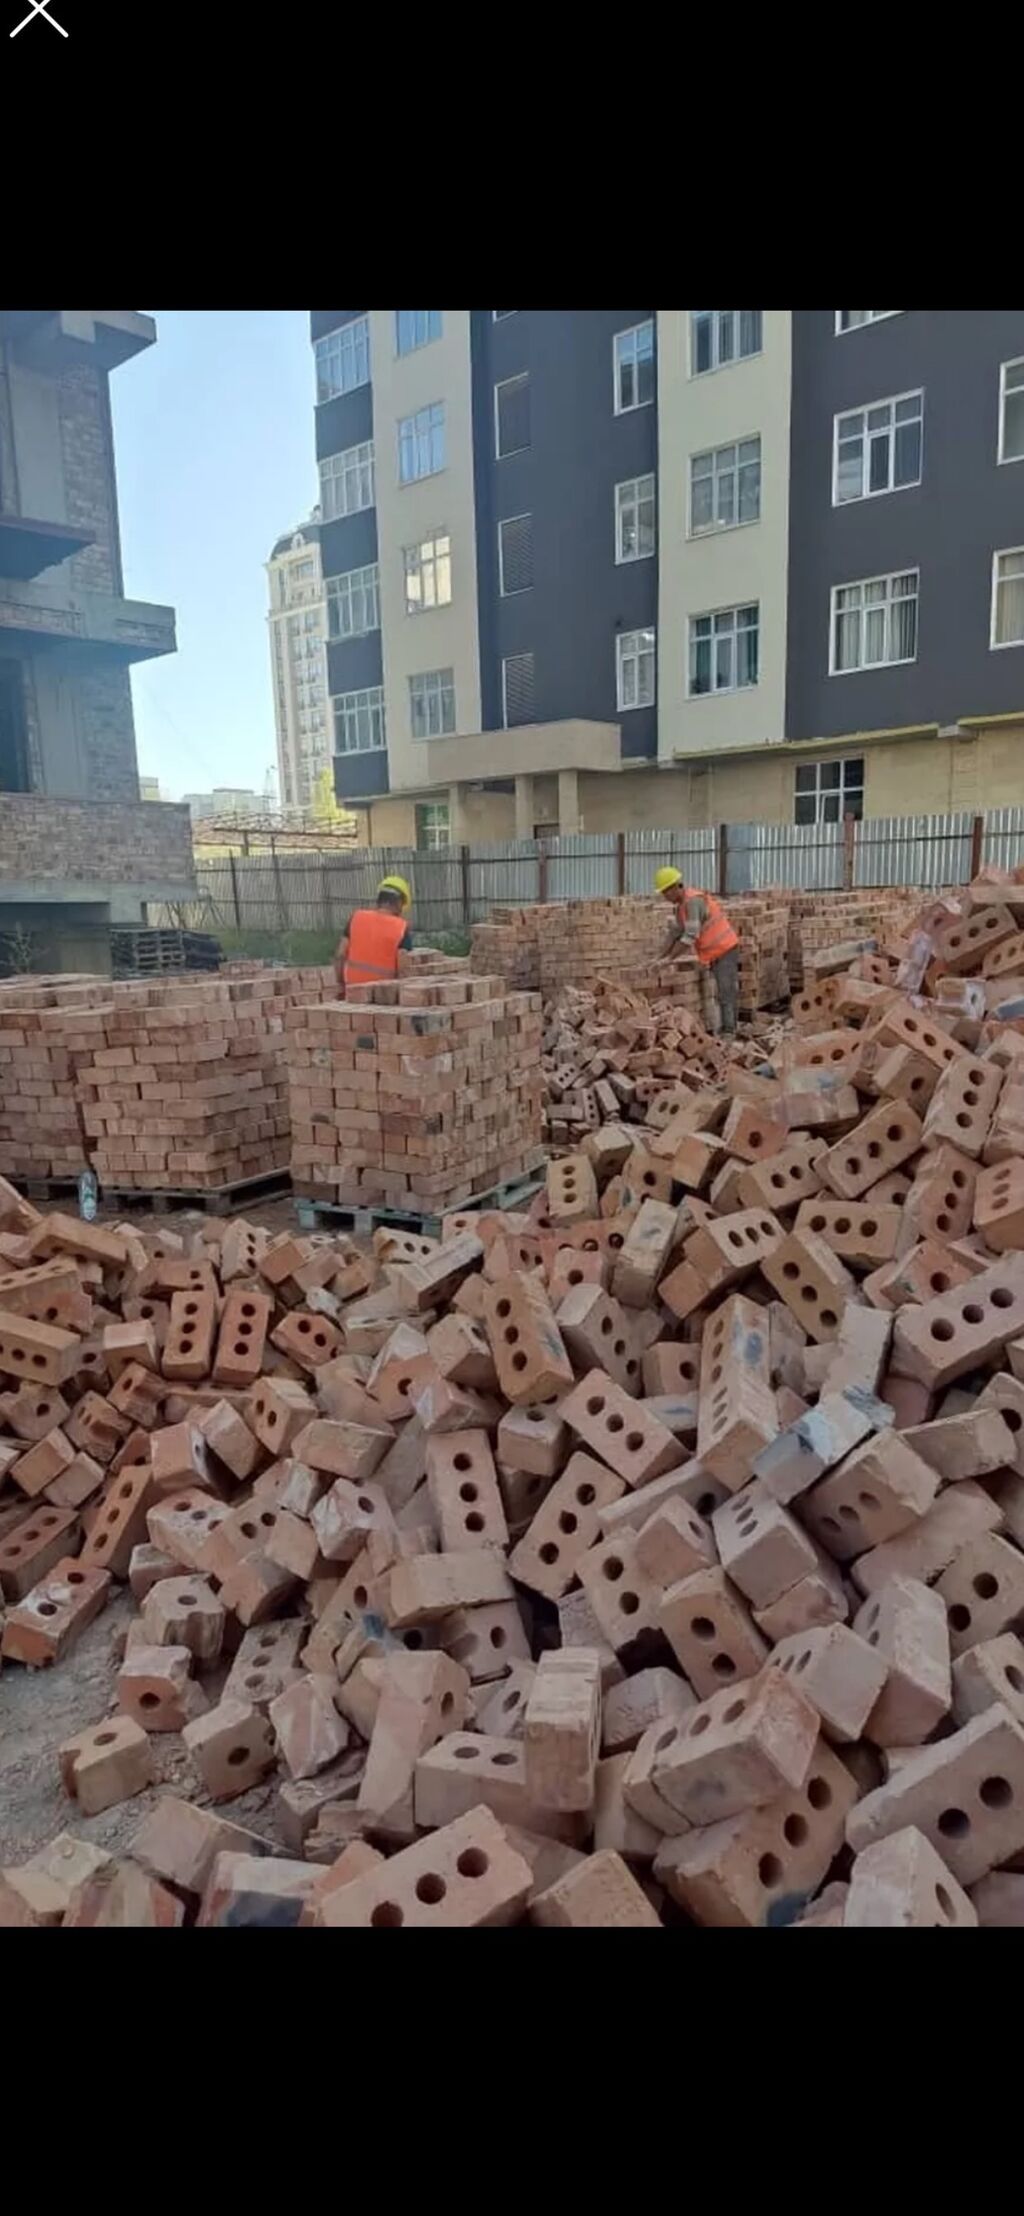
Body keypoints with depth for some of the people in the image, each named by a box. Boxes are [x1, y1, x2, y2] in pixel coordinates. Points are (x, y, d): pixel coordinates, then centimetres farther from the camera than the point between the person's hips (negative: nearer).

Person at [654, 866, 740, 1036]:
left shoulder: (693, 901, -22)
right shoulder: (681, 904, 9)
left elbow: (691, 936, -26)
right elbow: (675, 932, 13)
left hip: (725, 950, -10)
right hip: (710, 955, 10)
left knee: (725, 992, -9)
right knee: (709, 994, 8)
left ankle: (728, 1031, -9)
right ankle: (713, 1030, 11)